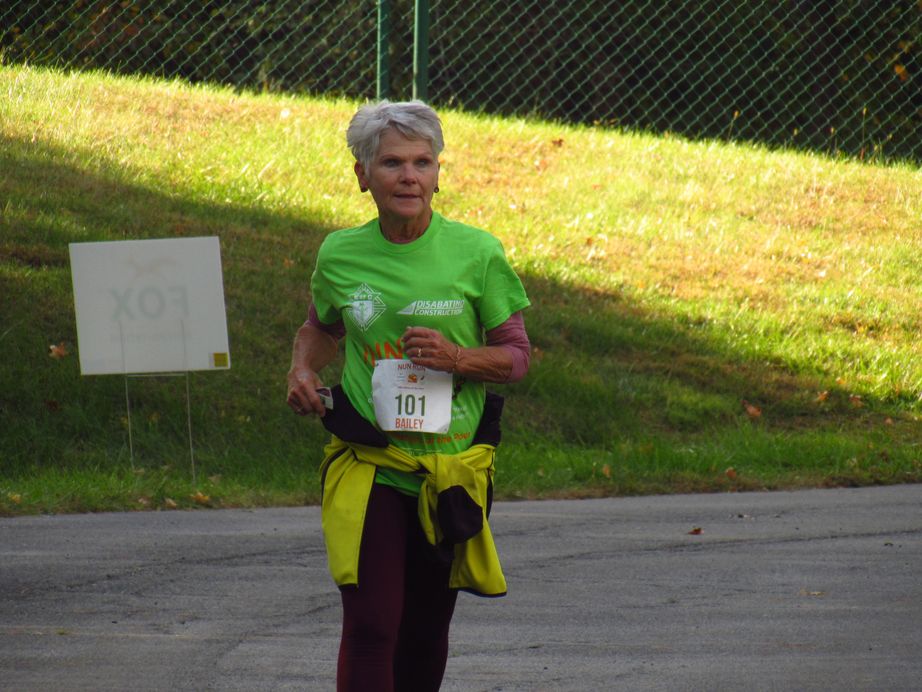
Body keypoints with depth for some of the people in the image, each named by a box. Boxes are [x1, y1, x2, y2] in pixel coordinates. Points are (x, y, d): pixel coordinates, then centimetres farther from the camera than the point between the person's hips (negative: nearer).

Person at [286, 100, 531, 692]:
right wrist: (302, 371, 2)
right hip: (367, 466, -1)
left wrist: (457, 358, -17)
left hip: (451, 465, 1)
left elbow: (516, 355, 2)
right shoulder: (340, 255, 1)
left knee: (426, 631, 12)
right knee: (369, 626, -13)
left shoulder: (476, 253, -4)